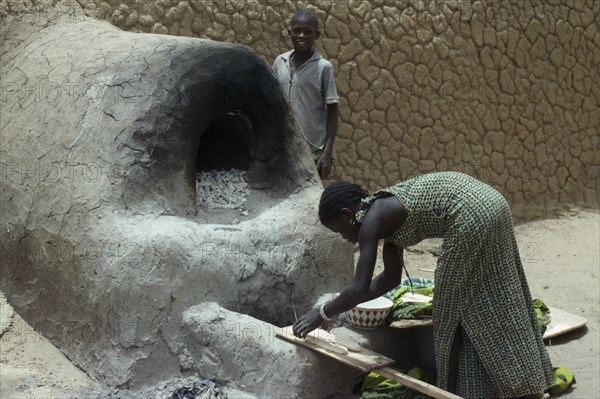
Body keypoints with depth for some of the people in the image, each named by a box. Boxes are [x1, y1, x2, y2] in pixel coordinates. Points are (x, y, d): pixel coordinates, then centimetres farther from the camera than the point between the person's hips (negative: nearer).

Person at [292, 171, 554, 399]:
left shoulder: (372, 220, -6)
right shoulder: (386, 214, 19)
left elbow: (359, 289, -11)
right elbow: (391, 278, 26)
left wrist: (323, 314, 3)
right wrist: (344, 305, 28)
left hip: (470, 219, -10)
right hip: (490, 206, 10)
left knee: (453, 312, 5)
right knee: (496, 307, 20)